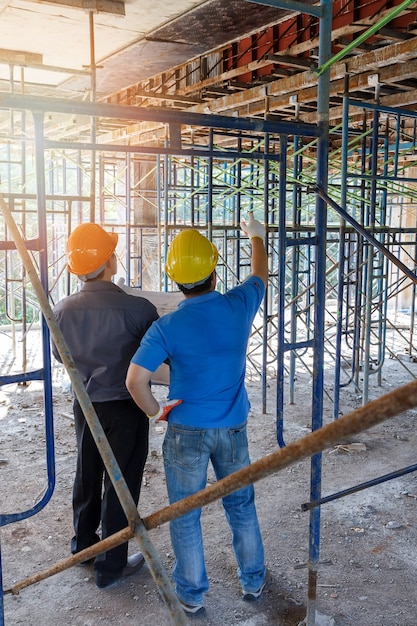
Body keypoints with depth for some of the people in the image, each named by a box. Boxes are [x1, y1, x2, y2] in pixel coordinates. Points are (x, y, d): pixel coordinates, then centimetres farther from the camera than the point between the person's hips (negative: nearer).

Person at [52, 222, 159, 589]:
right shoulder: (137, 308, -24)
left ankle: (83, 546, 43)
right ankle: (111, 566, 22)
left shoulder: (64, 309, -9)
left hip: (85, 404, 5)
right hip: (126, 407, -5)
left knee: (87, 476, 22)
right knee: (121, 484, 9)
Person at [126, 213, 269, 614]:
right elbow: (259, 277, 13)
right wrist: (256, 237, 30)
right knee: (241, 506, 21)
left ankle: (192, 594, 29)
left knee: (185, 514, 14)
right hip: (232, 429, 3)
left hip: (187, 430, -3)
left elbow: (135, 380, -23)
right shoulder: (239, 306, -10)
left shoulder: (167, 326, -18)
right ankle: (253, 580, 38)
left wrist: (155, 412, -5)